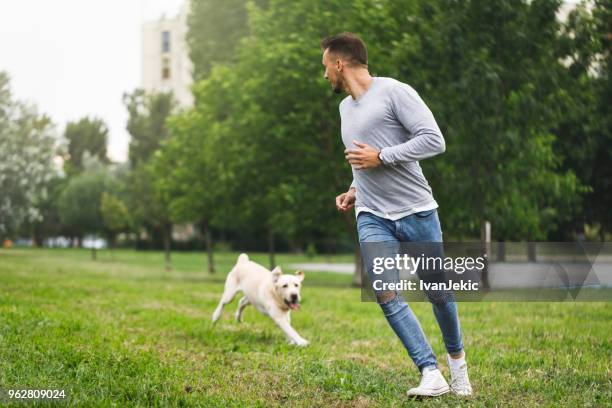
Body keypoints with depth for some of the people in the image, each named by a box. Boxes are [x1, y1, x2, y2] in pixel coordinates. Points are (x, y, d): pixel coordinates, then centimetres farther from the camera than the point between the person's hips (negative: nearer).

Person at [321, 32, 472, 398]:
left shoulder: (394, 92, -9)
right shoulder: (345, 107, 16)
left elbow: (434, 141, -16)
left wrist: (380, 158, -18)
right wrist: (355, 191, 13)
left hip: (417, 211, -5)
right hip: (373, 216, 5)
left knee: (437, 291, 4)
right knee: (384, 291, -16)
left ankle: (457, 360, 31)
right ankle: (432, 375, -13)